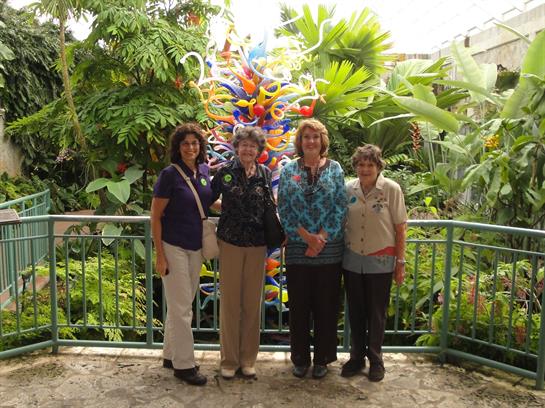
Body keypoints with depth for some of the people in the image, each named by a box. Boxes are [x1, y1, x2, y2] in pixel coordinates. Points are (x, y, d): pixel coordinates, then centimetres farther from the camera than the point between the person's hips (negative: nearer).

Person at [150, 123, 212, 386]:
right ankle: (183, 364, 13)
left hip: (196, 248, 6)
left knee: (181, 305, 16)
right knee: (181, 307, 0)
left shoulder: (204, 171, 4)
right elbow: (155, 216, -11)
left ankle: (170, 355, 31)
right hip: (173, 247, -6)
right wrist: (160, 254, -14)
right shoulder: (170, 174, -13)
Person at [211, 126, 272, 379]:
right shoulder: (225, 172, -2)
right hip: (230, 242, -2)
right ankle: (229, 360, 18)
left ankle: (248, 359, 22)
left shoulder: (265, 174, 5)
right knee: (230, 301, 4)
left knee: (252, 302, 8)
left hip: (257, 244, 2)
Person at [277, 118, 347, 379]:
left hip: (329, 251, 0)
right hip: (297, 250, 1)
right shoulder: (289, 170, 5)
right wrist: (307, 237, -11)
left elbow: (340, 208, -2)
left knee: (326, 306, 7)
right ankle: (300, 358, 24)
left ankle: (322, 358, 24)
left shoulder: (334, 169, 4)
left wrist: (322, 237, -11)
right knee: (299, 306, 8)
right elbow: (283, 209, -1)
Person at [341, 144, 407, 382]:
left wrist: (400, 262, -6)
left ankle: (375, 359, 25)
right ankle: (356, 356, 28)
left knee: (377, 313, 8)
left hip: (380, 261, -3)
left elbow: (400, 228, -6)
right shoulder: (349, 189, 0)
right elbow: (340, 222, 9)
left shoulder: (391, 189, -8)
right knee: (355, 311, 12)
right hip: (352, 260, 3)